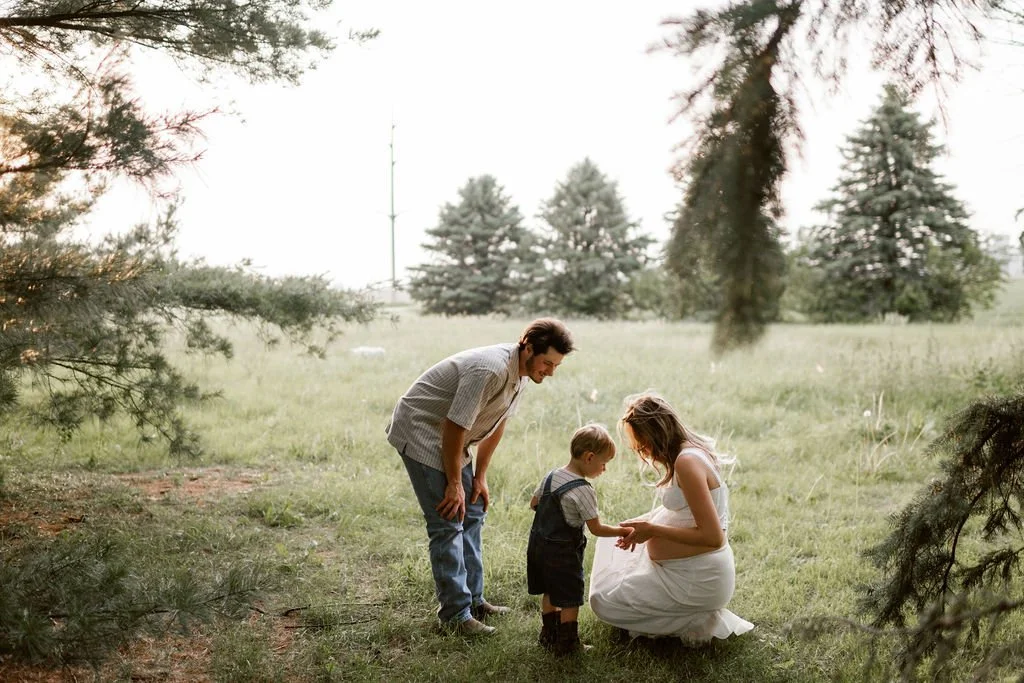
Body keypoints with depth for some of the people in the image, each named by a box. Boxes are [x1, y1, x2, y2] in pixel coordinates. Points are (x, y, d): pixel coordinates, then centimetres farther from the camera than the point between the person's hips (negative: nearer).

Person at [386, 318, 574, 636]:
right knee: (448, 523, -11)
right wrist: (454, 484, -17)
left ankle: (473, 600, 22)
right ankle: (455, 614, -4)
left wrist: (479, 476, 10)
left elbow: (496, 424, 9)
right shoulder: (490, 370, -31)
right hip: (419, 430, -10)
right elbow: (455, 428, -27)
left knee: (471, 514, 12)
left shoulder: (521, 373, -1)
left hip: (448, 439, 10)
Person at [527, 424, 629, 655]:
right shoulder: (584, 491, -21)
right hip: (563, 553, -8)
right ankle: (567, 643, 14)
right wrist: (621, 531, -5)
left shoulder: (550, 476, 0)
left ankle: (549, 634, 35)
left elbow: (534, 503, 12)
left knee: (549, 593, 23)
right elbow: (596, 529, -17)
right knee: (570, 599, 7)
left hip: (538, 545, 8)